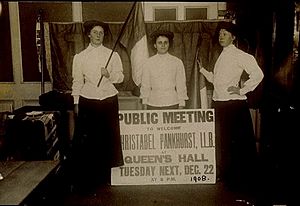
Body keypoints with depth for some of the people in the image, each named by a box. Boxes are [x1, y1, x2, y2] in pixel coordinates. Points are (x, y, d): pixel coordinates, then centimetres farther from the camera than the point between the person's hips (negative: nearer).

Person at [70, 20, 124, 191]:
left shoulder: (112, 55, 5)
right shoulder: (80, 57, 6)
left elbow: (120, 77, 4)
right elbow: (77, 81, 8)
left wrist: (109, 75, -15)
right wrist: (76, 102, 5)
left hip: (109, 100, 0)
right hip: (88, 100, 0)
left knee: (108, 137, 4)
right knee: (87, 137, -1)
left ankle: (106, 175, 18)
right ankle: (87, 176, 13)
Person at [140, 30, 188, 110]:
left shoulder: (177, 62, 2)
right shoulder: (148, 63, 4)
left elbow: (181, 86, 4)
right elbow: (145, 86, 8)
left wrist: (181, 106, 1)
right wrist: (144, 105, 6)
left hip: (172, 104, 0)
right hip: (153, 104, 1)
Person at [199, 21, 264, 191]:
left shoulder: (239, 55, -9)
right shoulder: (222, 56, 16)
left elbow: (258, 74, -17)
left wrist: (242, 90, -14)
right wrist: (202, 69, 12)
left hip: (234, 103, -8)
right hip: (218, 103, 9)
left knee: (238, 142, 0)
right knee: (222, 140, 16)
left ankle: (242, 179, 14)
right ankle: (225, 173, 32)